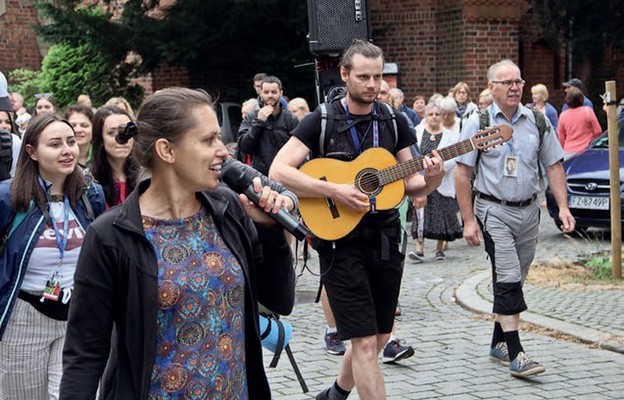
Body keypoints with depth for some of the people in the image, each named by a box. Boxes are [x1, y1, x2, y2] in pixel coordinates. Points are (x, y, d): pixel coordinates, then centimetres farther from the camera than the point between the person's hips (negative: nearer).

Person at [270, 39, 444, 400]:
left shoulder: (395, 122, 6)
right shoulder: (322, 120, -7)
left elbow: (411, 185, 6)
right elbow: (278, 171, -15)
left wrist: (431, 180, -17)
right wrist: (334, 190, -23)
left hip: (386, 240, 5)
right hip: (341, 240, -5)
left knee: (380, 336, 15)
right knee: (365, 341, -8)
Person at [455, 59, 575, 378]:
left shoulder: (538, 121, 6)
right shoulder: (478, 123, -4)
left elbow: (554, 166, 10)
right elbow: (462, 173, -5)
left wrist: (563, 207, -2)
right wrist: (469, 220, -9)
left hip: (528, 211, 5)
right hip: (494, 211, -4)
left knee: (513, 280, 12)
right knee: (508, 279, -13)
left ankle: (499, 343, 25)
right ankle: (515, 354, -14)